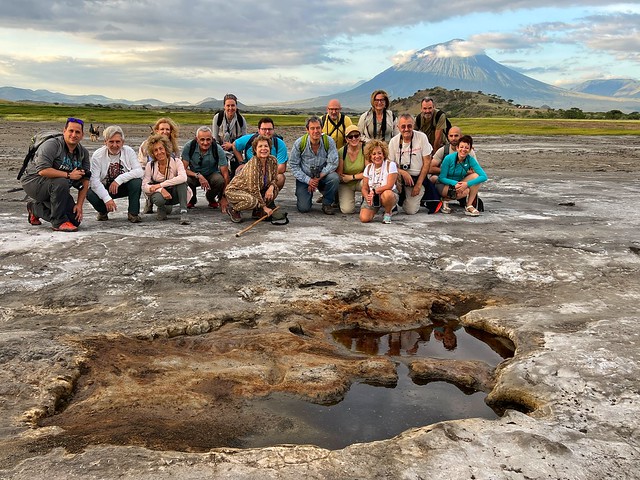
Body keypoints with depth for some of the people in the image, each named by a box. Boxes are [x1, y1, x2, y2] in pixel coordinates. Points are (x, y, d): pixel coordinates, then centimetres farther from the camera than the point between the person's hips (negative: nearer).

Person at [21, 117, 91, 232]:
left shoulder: (84, 153, 3)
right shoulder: (52, 145, -17)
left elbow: (85, 181, 0)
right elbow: (42, 170, -31)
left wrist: (79, 205, -10)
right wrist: (68, 175, -26)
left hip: (54, 189, 7)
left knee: (75, 219, -3)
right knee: (61, 183, -37)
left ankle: (35, 208, 22)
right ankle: (58, 223, -21)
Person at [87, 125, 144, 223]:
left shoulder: (129, 152, -11)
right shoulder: (97, 155, -14)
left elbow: (140, 171, -22)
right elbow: (94, 180, -22)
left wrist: (119, 179, -33)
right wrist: (107, 199, -34)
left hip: (124, 187, 0)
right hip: (104, 188, 0)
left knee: (137, 182, -30)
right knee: (90, 194, -30)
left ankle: (133, 213, -12)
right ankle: (103, 211, 5)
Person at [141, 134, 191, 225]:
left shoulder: (176, 162, -11)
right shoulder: (150, 165, -5)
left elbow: (183, 177, -32)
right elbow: (144, 186, -15)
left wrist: (160, 185, -32)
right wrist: (161, 190, -34)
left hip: (174, 195, -1)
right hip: (159, 193, 1)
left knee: (182, 181, -31)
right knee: (159, 199, -36)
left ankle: (183, 212, -35)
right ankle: (162, 209, 1)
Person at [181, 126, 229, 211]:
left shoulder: (218, 150, -22)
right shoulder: (189, 147, -20)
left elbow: (225, 174, -21)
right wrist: (198, 176, -38)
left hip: (211, 175, 0)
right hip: (194, 174, 0)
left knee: (220, 180, -34)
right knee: (184, 178, -33)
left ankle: (211, 198, 2)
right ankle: (192, 199, 3)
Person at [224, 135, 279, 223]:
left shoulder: (273, 160, -9)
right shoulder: (253, 164, -29)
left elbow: (274, 179, 4)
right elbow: (254, 189, -28)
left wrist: (271, 187, -20)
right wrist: (264, 207, -22)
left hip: (252, 191, 7)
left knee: (275, 189, -11)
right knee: (252, 200, -36)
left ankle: (258, 211, 6)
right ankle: (233, 209, -5)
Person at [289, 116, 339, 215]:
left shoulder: (329, 141, -12)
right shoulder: (299, 143, -11)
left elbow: (333, 163, -15)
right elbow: (294, 166, -6)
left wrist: (318, 178, -21)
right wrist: (308, 180, -17)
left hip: (323, 176, 1)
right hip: (304, 178, -1)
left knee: (334, 178, -33)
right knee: (303, 208, -16)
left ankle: (327, 204, -6)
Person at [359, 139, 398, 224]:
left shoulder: (390, 165, -11)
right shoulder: (368, 168, 3)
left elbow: (389, 186, -19)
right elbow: (364, 188, 2)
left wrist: (374, 191, -19)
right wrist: (367, 197, -19)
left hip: (388, 194, -3)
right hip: (372, 197, 3)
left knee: (387, 194, -42)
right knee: (364, 218, -20)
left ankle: (388, 213, -8)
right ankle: (374, 210, 18)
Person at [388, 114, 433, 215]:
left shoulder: (422, 137, -7)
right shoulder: (394, 141, -4)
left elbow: (427, 162, -6)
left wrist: (418, 184, -10)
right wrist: (403, 172, -23)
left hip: (417, 178, -1)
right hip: (400, 176, 2)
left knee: (411, 211, -13)